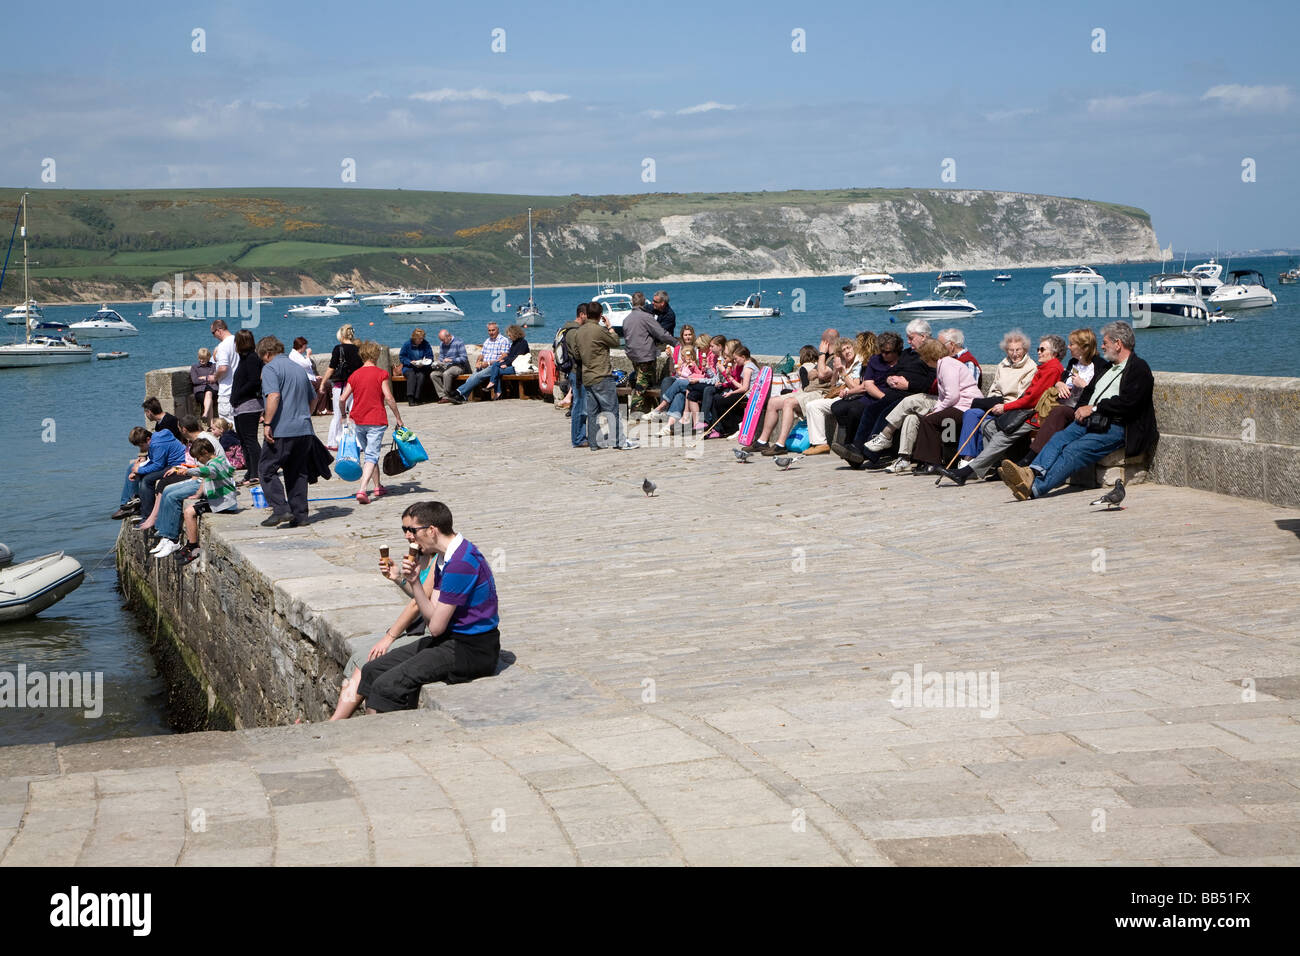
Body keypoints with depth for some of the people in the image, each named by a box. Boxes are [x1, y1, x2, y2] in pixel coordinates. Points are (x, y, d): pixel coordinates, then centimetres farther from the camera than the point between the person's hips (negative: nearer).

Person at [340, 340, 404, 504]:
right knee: (371, 456, -6)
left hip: (358, 421, 4)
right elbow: (389, 398, -12)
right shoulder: (381, 374, -6)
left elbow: (343, 399, 3)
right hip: (376, 421, -4)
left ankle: (378, 486, 32)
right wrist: (398, 418, -3)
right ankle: (362, 491, -22)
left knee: (369, 453, 21)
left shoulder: (355, 375, 5)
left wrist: (343, 415, 20)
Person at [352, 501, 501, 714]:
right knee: (372, 670, 6)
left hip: (472, 651, -10)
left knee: (388, 686, -21)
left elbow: (436, 627, -17)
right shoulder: (444, 558, 12)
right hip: (451, 640, 10)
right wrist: (414, 582, -8)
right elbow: (431, 615, 6)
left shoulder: (462, 562, -21)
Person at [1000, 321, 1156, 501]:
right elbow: (1089, 391, 26)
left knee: (1074, 450, -28)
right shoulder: (1108, 368, 29)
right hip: (1089, 421, 8)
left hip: (1114, 427, -8)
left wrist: (1094, 408, -10)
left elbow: (1127, 403, -12)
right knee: (1059, 439, -22)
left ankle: (1035, 487, -45)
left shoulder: (1139, 369, 1)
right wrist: (1082, 409, 4)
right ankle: (1032, 473, -44)